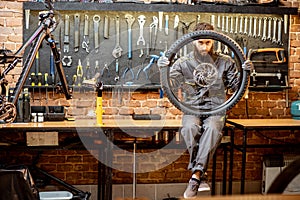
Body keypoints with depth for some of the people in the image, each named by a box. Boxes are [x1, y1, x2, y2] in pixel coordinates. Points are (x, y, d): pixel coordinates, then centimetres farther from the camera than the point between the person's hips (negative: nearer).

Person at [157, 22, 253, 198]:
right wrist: (163, 69, -23)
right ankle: (201, 176, -28)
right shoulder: (184, 63, 7)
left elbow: (236, 86, 12)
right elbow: (169, 84, -4)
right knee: (190, 127, -35)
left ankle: (195, 175, -39)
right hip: (192, 108, 0)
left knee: (213, 128, -36)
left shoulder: (225, 62, 10)